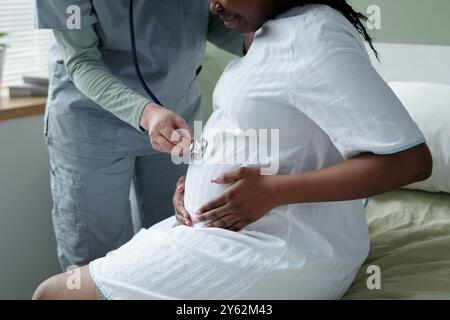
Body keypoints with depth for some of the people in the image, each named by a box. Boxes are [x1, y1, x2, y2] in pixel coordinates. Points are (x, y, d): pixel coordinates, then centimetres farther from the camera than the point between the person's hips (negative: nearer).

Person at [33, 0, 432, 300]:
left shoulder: (316, 40, -20)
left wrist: (273, 191, -24)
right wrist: (197, 179, 5)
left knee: (55, 293, -10)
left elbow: (411, 160, -25)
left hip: (286, 251, -10)